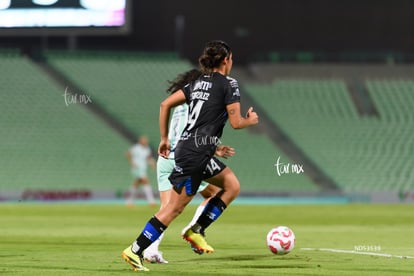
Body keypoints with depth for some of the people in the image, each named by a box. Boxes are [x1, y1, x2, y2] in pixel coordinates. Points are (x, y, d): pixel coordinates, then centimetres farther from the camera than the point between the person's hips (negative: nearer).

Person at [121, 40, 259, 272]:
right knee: (175, 207, -7)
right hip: (196, 153, -9)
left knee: (232, 185, 17)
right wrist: (250, 120, 13)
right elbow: (236, 122, -9)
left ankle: (197, 231, 13)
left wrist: (164, 138, 18)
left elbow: (165, 104, 13)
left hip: (187, 147, 9)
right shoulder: (228, 84, -6)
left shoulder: (198, 82, 16)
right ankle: (135, 251, -7)